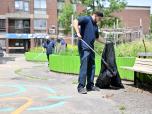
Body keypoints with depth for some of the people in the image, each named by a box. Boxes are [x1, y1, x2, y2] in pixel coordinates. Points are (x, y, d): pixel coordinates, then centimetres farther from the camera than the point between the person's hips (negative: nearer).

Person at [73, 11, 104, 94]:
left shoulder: (95, 26, 22)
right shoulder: (86, 19, -3)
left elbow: (97, 37, 34)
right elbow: (75, 22, -19)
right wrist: (78, 33, -29)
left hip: (91, 48, 9)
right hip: (84, 47, -9)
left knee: (92, 66, 10)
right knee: (84, 66, -11)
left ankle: (90, 85, 19)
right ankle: (81, 86, -6)